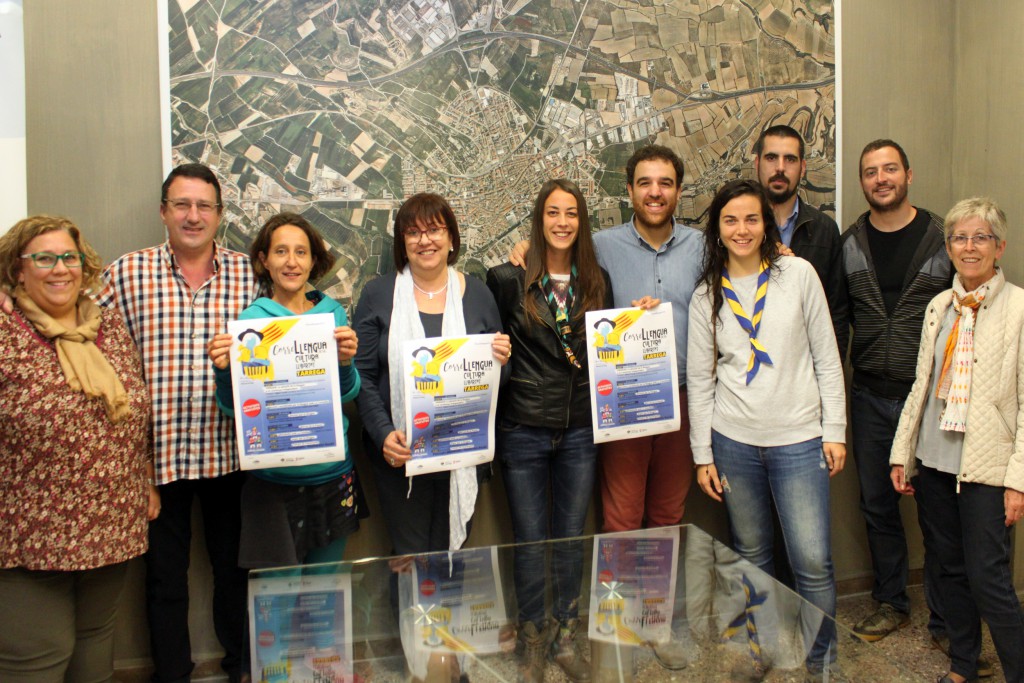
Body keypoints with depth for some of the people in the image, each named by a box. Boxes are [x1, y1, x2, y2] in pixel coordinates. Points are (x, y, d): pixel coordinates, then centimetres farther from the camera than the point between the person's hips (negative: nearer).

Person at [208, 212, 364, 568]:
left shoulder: (332, 312, 3)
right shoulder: (253, 319, -4)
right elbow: (233, 407, -3)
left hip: (333, 474, 3)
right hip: (274, 479, -3)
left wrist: (345, 362, -21)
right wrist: (223, 369, -22)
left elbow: (348, 395, -1)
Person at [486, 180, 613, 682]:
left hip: (579, 431, 3)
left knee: (571, 539, 14)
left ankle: (567, 638, 32)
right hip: (524, 430, -2)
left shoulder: (597, 282, 5)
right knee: (530, 542, 8)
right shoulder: (508, 279, -6)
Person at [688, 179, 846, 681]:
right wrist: (703, 455, 4)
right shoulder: (706, 296, 5)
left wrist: (834, 430, -1)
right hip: (733, 441, 2)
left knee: (813, 562, -3)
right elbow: (700, 379, 6)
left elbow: (826, 358, 2)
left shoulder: (797, 274, 0)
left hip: (798, 440, -2)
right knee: (750, 555, 13)